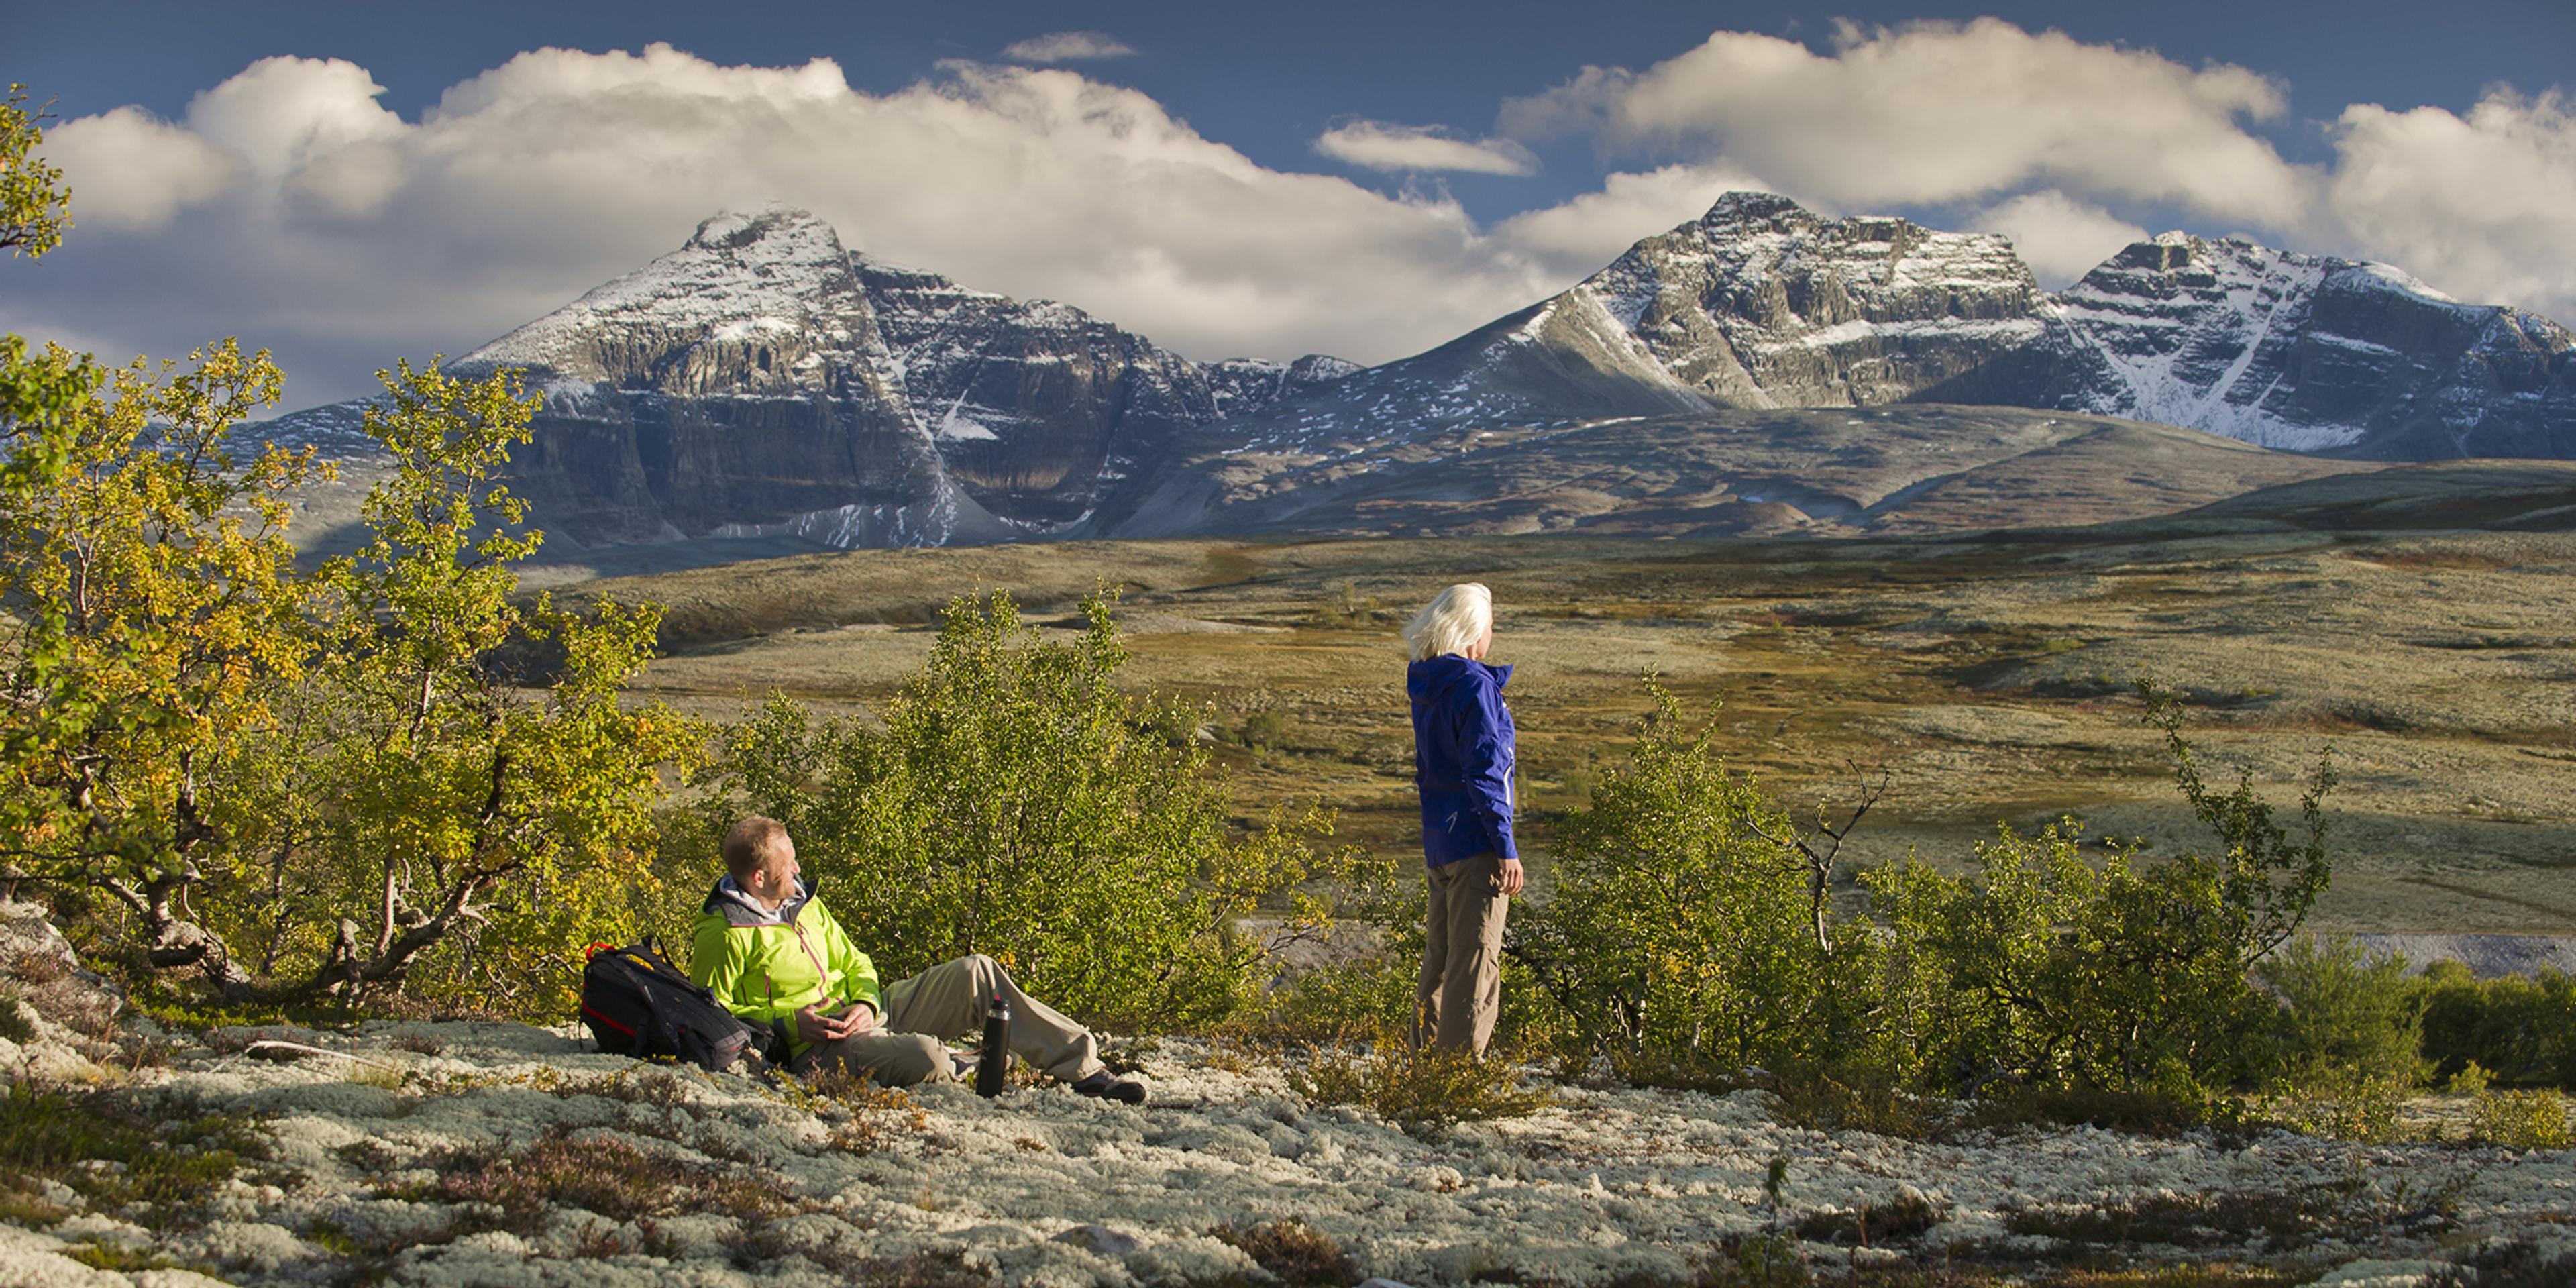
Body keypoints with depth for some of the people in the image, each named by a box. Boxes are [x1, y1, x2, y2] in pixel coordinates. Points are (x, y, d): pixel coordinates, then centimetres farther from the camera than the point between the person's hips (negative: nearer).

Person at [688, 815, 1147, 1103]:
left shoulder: (805, 902, 16)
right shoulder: (721, 936, -10)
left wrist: (866, 1002, -5)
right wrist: (789, 1022, -21)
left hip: (867, 1010, 9)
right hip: (817, 1045, -8)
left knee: (977, 974, -7)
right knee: (925, 1057, -38)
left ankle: (1083, 1067, -9)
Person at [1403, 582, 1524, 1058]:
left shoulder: (1427, 685, 11)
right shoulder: (1474, 685, -15)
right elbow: (1485, 771, -18)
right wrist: (1506, 848, -16)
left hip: (1437, 843, 9)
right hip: (1475, 841, -9)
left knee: (1440, 956, 16)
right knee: (1475, 963, -5)